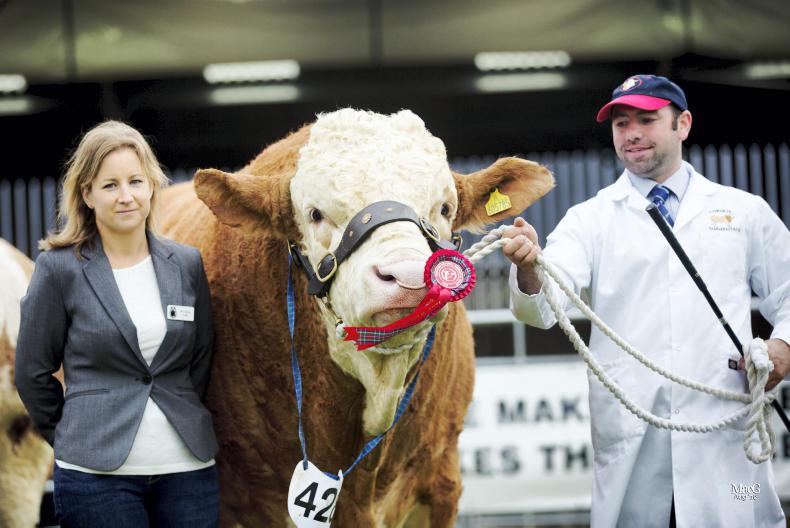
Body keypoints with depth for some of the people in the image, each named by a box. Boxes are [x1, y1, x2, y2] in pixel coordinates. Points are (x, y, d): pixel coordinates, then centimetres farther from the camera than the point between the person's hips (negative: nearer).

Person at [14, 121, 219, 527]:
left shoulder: (187, 264, 7)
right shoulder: (60, 269, -3)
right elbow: (32, 373, 3)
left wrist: (182, 420, 11)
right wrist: (75, 440, 8)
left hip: (188, 467, 3)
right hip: (98, 477, -3)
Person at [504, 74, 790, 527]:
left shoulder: (746, 212, 12)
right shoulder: (591, 219, 8)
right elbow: (544, 307, -7)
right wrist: (529, 268, -30)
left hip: (725, 437, 1)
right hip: (631, 444, 0)